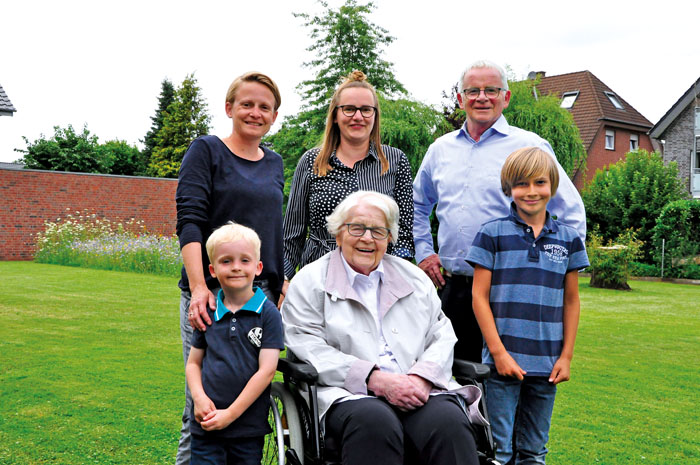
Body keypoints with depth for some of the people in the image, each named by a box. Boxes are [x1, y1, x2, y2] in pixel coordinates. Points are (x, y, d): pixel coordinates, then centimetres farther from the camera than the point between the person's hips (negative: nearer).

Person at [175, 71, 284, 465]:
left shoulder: (275, 163, 17)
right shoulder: (206, 151, 1)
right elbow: (189, 222, -9)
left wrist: (282, 288, 14)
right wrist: (198, 287, -20)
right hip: (211, 292, -4)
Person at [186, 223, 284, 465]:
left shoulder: (268, 313, -5)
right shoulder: (207, 312, 5)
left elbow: (267, 370, -9)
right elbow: (194, 362, 11)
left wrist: (231, 413, -12)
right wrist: (199, 397, -8)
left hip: (249, 427, -2)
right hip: (206, 426, 2)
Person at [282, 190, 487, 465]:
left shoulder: (415, 278, 22)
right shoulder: (309, 282, 9)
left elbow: (442, 336, 16)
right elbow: (308, 349, -3)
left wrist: (422, 377, -7)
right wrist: (376, 379, -14)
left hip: (419, 391, 3)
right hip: (350, 395, -2)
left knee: (450, 422, -31)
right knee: (375, 422, -37)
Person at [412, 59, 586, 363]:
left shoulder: (530, 147, -2)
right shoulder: (441, 148, 13)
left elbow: (572, 213, 0)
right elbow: (417, 204, 26)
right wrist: (423, 252, 16)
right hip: (451, 288, 4)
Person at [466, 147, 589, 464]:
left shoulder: (568, 239, 7)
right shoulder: (492, 234, -2)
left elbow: (571, 301, 11)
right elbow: (480, 297, -4)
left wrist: (566, 356, 5)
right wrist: (499, 352, -9)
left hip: (547, 365, 3)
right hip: (503, 361, -3)